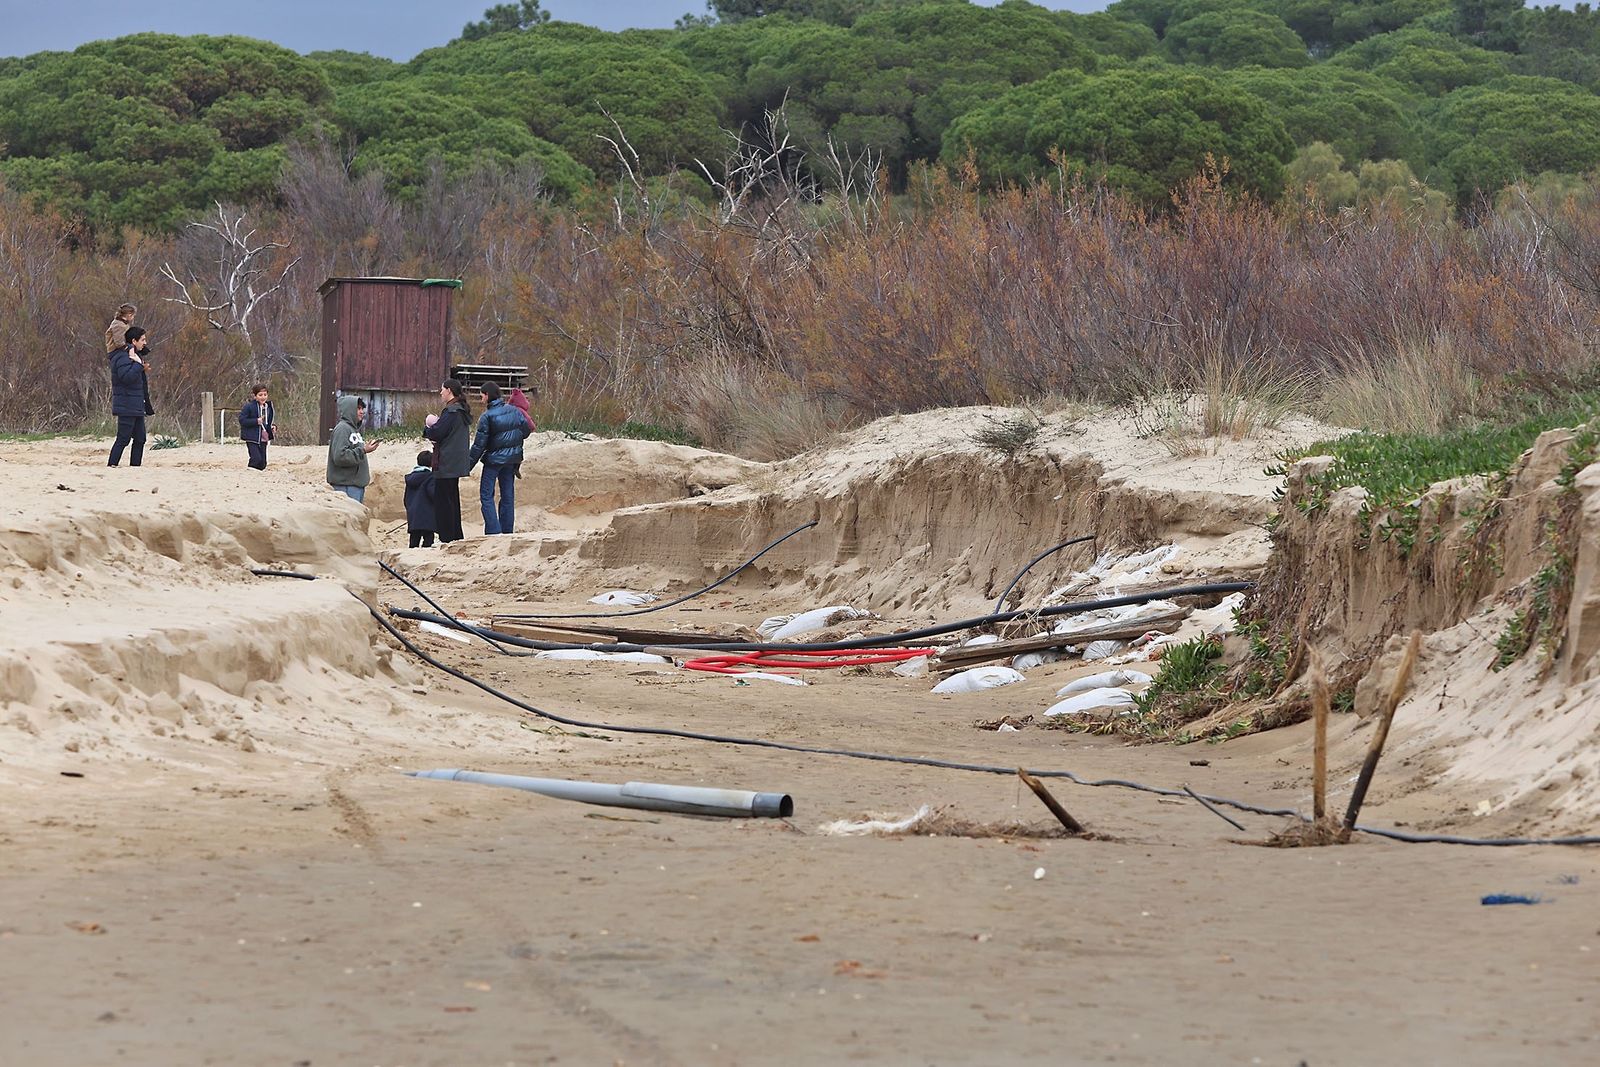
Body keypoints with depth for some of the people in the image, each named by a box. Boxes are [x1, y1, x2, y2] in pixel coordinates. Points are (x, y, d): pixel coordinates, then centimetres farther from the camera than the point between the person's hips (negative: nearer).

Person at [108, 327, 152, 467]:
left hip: (137, 407, 10)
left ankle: (135, 464, 16)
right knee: (123, 438, -10)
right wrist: (138, 364, -21)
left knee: (140, 438, 11)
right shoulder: (123, 358, -14)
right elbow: (127, 377, -29)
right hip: (126, 407, -10)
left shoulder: (135, 355, 18)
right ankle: (111, 465, -9)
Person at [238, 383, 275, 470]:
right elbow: (242, 420, -14)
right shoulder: (249, 406, -10)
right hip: (252, 438, -6)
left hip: (263, 439, 6)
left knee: (262, 464, 6)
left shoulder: (268, 407, 10)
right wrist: (256, 421, -22)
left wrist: (273, 427, 2)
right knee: (256, 459, -18)